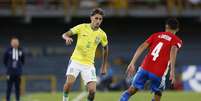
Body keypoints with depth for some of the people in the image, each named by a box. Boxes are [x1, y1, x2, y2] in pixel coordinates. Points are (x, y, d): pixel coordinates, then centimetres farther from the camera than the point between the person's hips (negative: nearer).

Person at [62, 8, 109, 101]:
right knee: (70, 82, -25)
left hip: (89, 64, 1)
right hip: (76, 61, -1)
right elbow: (65, 34, -1)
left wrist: (104, 66, 18)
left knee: (92, 90, -13)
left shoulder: (102, 34, 0)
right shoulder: (82, 27, -5)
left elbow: (105, 49, 18)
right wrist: (67, 38, -26)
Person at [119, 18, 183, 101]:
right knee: (158, 94, 20)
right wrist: (172, 71, -20)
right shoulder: (176, 40, 9)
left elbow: (142, 47, 9)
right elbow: (173, 51, -12)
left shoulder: (156, 35, 20)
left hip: (145, 67, 2)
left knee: (132, 89, 13)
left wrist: (132, 64, 7)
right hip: (158, 72, -2)